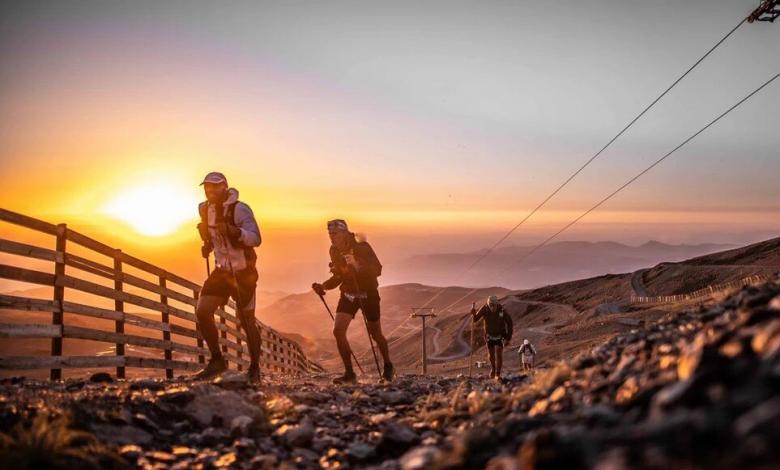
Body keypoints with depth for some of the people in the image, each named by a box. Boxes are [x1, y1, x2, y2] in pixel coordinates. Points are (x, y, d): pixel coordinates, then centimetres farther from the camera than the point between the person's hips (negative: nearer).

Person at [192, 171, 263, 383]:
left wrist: (235, 231, -42)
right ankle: (217, 360, 5)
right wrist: (207, 245, 7)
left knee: (247, 321, 1)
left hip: (243, 273, -6)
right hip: (221, 271, 6)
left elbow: (256, 239, -27)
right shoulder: (205, 209, 4)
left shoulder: (240, 209, -16)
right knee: (202, 312, -9)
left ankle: (254, 367, 19)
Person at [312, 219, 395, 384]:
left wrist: (358, 267, -40)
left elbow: (377, 270, -26)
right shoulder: (334, 251, -1)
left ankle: (388, 367, 34)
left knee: (375, 334, 8)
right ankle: (349, 373, -4)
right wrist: (323, 286, -6)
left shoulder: (362, 247, -19)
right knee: (338, 330, -13)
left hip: (368, 293, -5)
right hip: (348, 294, 5)